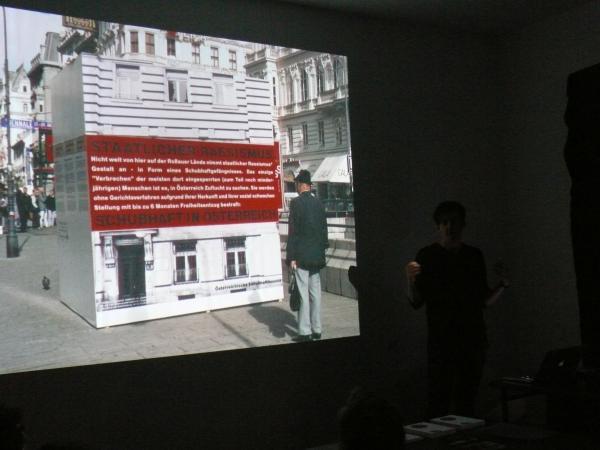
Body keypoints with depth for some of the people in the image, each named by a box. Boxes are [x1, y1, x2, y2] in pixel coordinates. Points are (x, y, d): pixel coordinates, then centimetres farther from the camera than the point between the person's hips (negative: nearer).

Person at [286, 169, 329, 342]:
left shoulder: (296, 203, -11)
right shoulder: (318, 203, 7)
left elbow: (293, 231, -13)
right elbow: (324, 229, 11)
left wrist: (291, 257, -11)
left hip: (301, 256, -6)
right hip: (317, 256, 6)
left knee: (303, 294, -3)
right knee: (315, 293, 11)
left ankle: (305, 332, 0)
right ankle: (316, 329, 17)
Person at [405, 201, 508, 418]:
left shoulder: (474, 255, 11)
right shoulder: (427, 256, 1)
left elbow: (484, 301, 15)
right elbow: (416, 303, -2)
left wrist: (503, 285, -1)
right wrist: (411, 280, -20)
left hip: (473, 340, 3)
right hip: (441, 341, -3)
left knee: (467, 403, 4)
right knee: (438, 402, -8)